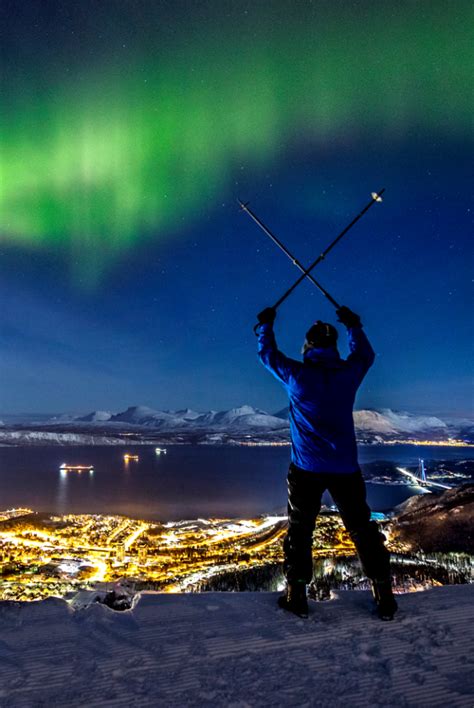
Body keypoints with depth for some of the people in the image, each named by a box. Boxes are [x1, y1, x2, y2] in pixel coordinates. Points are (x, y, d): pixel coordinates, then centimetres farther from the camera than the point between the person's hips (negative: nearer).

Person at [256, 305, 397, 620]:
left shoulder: (296, 375, -8)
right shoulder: (349, 372, -3)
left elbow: (267, 354, 9)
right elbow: (366, 355, 20)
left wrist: (266, 324, 25)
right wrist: (354, 325, 34)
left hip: (306, 469, -2)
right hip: (345, 468, 2)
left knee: (300, 529, 12)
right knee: (362, 529, 12)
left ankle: (296, 594, 15)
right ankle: (385, 597, 18)